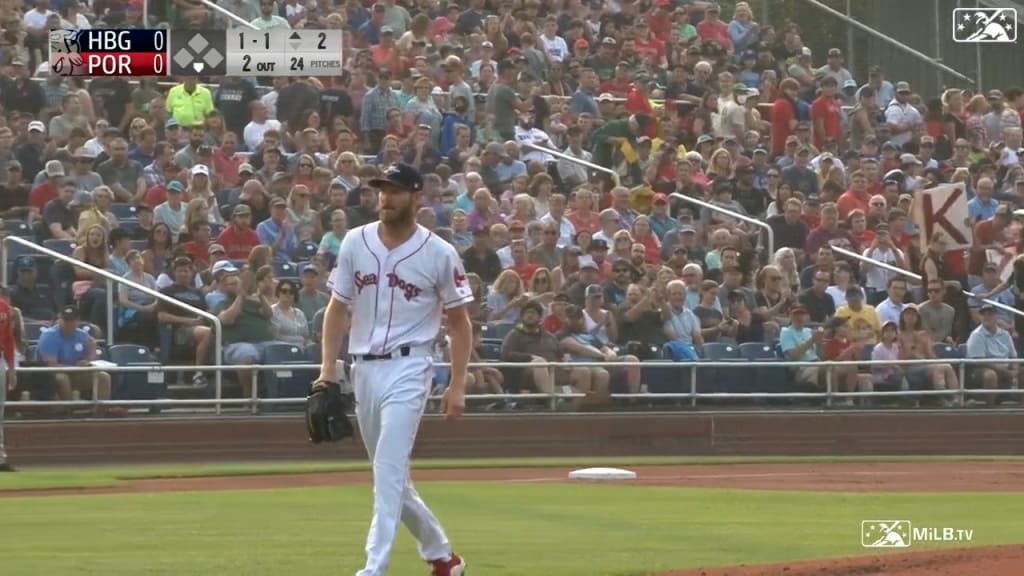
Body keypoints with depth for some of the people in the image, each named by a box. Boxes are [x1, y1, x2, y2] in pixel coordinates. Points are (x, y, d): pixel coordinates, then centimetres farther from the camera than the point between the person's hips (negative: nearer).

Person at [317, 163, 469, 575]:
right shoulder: (355, 243, 5)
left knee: (389, 471, -16)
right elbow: (338, 309, 10)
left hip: (407, 368, -5)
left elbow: (458, 322, 1)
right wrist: (328, 370, 1)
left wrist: (457, 385, -5)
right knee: (390, 476, 12)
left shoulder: (439, 254, -5)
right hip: (364, 369, 5)